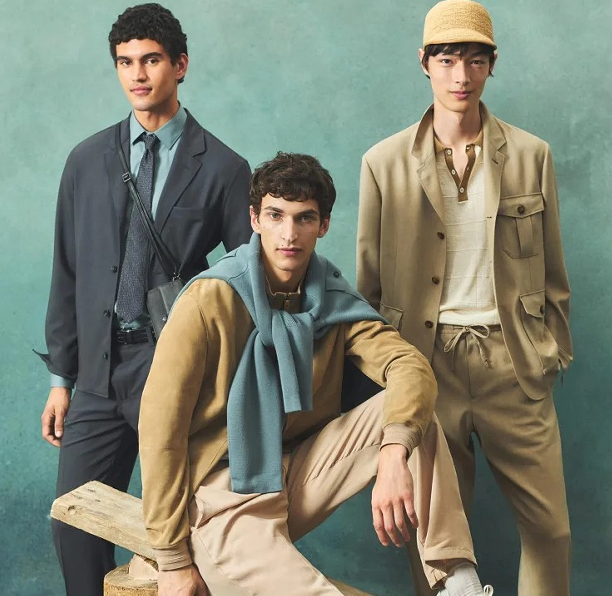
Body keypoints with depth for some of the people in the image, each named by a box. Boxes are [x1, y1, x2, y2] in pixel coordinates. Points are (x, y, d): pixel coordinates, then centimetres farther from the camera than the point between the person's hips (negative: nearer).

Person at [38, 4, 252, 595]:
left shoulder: (222, 168, -3)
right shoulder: (87, 160, 8)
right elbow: (66, 273, 10)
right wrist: (60, 378, 8)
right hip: (97, 376, 4)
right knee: (73, 525, 7)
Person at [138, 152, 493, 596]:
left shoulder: (334, 299, -1)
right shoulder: (212, 298, -15)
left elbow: (410, 367, -16)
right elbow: (161, 424, -15)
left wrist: (394, 453, -37)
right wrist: (173, 560, -15)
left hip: (298, 474, 6)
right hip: (224, 494, -6)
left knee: (411, 413, -14)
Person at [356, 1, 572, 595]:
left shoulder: (530, 156, 6)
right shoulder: (384, 163, 4)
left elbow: (551, 269, 11)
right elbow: (368, 280, 8)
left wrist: (555, 347, 7)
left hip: (512, 361, 1)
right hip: (427, 363, 0)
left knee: (550, 526, 4)